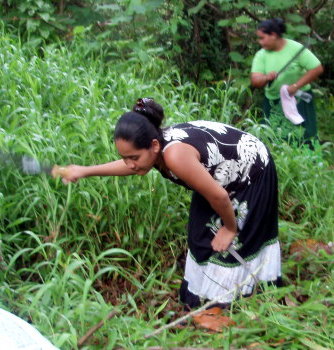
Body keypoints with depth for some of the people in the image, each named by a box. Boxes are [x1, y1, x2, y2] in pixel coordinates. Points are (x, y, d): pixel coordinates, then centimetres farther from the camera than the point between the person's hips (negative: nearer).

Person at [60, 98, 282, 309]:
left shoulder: (175, 155, -41)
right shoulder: (158, 144, -15)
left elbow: (219, 196, -32)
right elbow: (131, 165, 9)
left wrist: (230, 228, -14)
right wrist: (85, 171, 12)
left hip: (253, 172, -8)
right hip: (226, 174, 8)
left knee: (234, 240, 4)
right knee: (203, 232, 16)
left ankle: (222, 299, 24)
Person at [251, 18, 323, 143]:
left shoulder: (296, 49, -11)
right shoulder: (261, 55, -1)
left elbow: (318, 68, -13)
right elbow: (255, 81, -9)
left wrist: (296, 86, -20)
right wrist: (266, 78, -32)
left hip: (298, 100, -3)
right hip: (273, 103, 3)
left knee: (302, 138, -4)